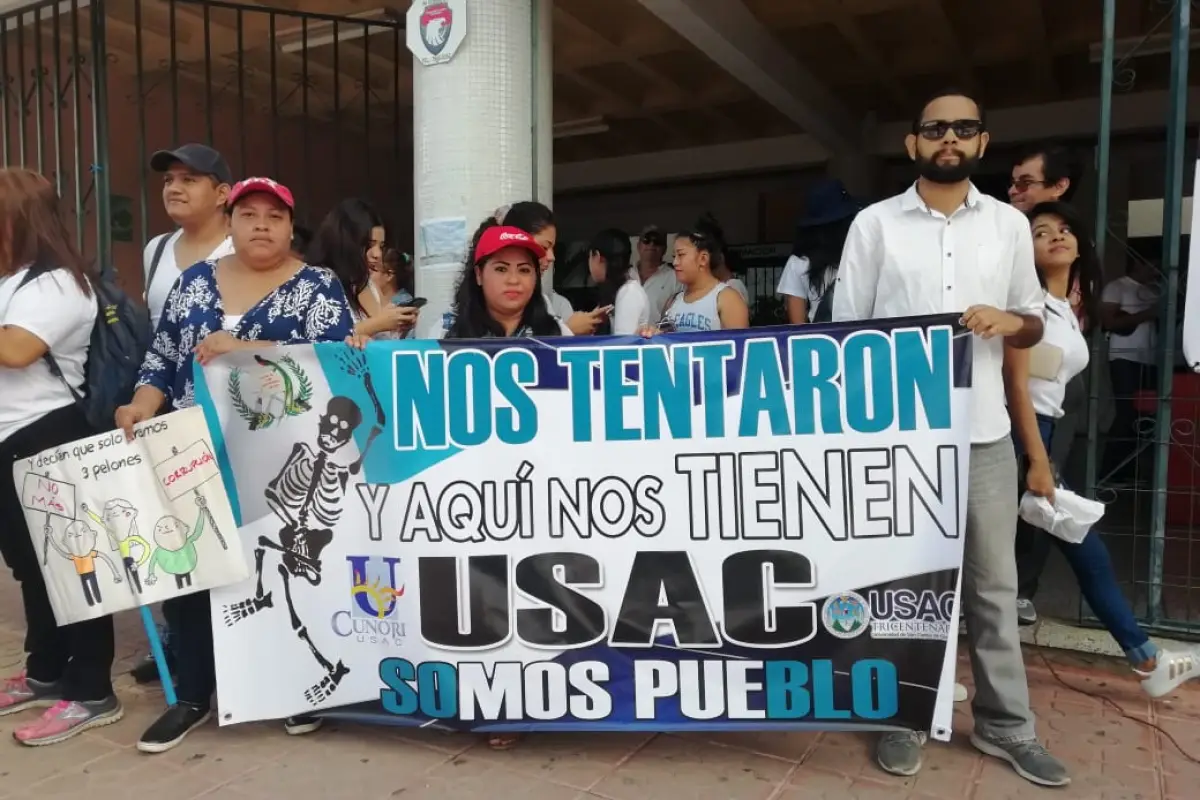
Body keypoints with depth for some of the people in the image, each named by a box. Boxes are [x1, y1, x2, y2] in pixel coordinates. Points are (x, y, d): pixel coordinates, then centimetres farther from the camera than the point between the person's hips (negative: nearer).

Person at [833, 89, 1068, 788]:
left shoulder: (1010, 223, 10)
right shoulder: (875, 223, 2)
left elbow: (1034, 323, 15)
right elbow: (847, 328, 2)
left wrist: (1010, 321, -10)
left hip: (985, 433, 2)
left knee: (993, 583, 11)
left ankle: (1007, 725, 26)